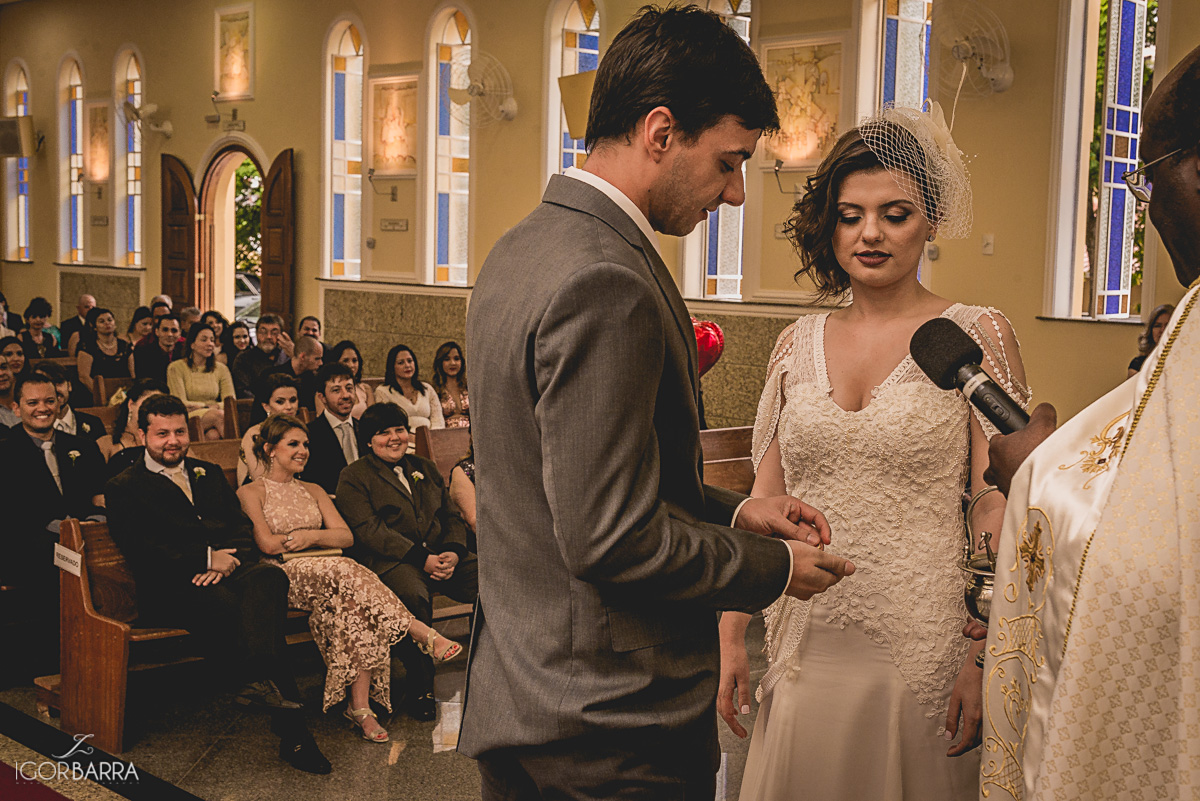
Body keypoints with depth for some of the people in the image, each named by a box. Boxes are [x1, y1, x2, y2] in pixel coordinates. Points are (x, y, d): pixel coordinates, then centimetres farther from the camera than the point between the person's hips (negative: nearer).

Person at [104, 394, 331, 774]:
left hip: (227, 570, 4)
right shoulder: (124, 488, 13)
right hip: (171, 586, -4)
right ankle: (291, 727, -41)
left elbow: (242, 527, 18)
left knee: (270, 576, -33)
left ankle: (261, 678, -53)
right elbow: (140, 549, -3)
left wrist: (225, 561, -6)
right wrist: (206, 558, -10)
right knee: (222, 605, -38)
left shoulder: (209, 473, 28)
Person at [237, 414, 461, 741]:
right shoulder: (251, 493, 7)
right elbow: (267, 544, -7)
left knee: (358, 606, -31)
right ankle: (425, 635, -37)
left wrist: (312, 535, -7)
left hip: (326, 573, 5)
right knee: (345, 573, -37)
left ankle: (360, 705, -34)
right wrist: (314, 538, 0)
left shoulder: (313, 491, 24)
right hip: (283, 577, -5)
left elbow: (347, 536, 12)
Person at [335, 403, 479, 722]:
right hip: (391, 562, -5)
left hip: (441, 556, 6)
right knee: (414, 596, -40)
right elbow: (368, 530, -6)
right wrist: (421, 559, -16)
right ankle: (420, 690, -28)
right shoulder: (354, 477, 8)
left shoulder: (425, 469, 26)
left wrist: (453, 552, -3)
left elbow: (451, 517, 21)